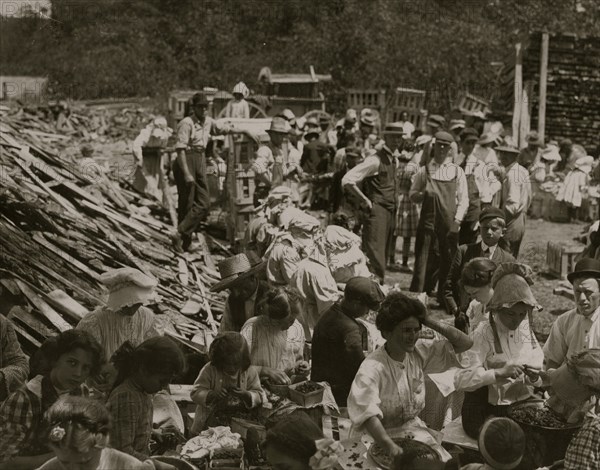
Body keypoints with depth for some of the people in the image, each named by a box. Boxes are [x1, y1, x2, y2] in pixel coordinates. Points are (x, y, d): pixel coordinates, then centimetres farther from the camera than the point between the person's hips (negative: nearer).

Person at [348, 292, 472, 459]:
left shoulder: (419, 352, -2)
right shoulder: (372, 369, -22)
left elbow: (465, 343, 0)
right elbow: (368, 414, -35)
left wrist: (431, 322, -11)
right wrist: (391, 447, -49)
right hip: (378, 438, -5)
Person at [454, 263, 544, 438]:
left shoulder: (525, 329, 5)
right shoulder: (485, 333, -12)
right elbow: (460, 380, -21)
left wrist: (534, 377, -12)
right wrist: (499, 373, -30)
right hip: (487, 411, -5)